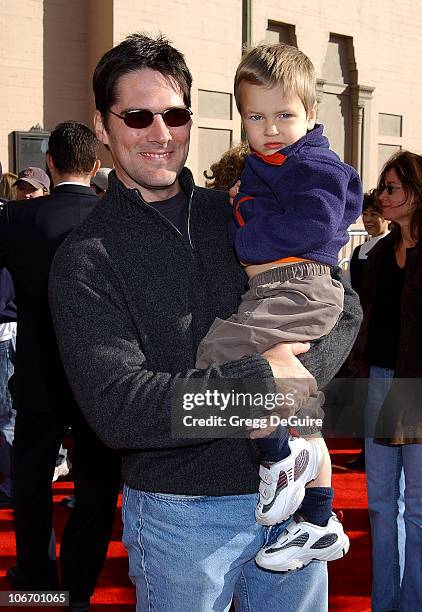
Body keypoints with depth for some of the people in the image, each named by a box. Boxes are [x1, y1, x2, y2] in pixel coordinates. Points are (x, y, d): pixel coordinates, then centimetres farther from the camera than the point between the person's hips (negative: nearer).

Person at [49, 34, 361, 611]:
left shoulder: (242, 216, 5)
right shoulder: (86, 259, -8)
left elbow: (343, 308, 4)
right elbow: (116, 407, -19)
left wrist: (300, 371, -16)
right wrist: (262, 380, -20)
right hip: (180, 513, -4)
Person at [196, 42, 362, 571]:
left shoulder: (316, 166, -8)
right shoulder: (260, 167, 19)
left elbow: (314, 225, -22)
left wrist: (246, 239, -13)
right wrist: (244, 202, 10)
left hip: (297, 293, -10)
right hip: (272, 295, 10)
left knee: (218, 353, -25)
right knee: (299, 415, 16)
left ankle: (281, 458, -9)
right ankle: (320, 525, 29)